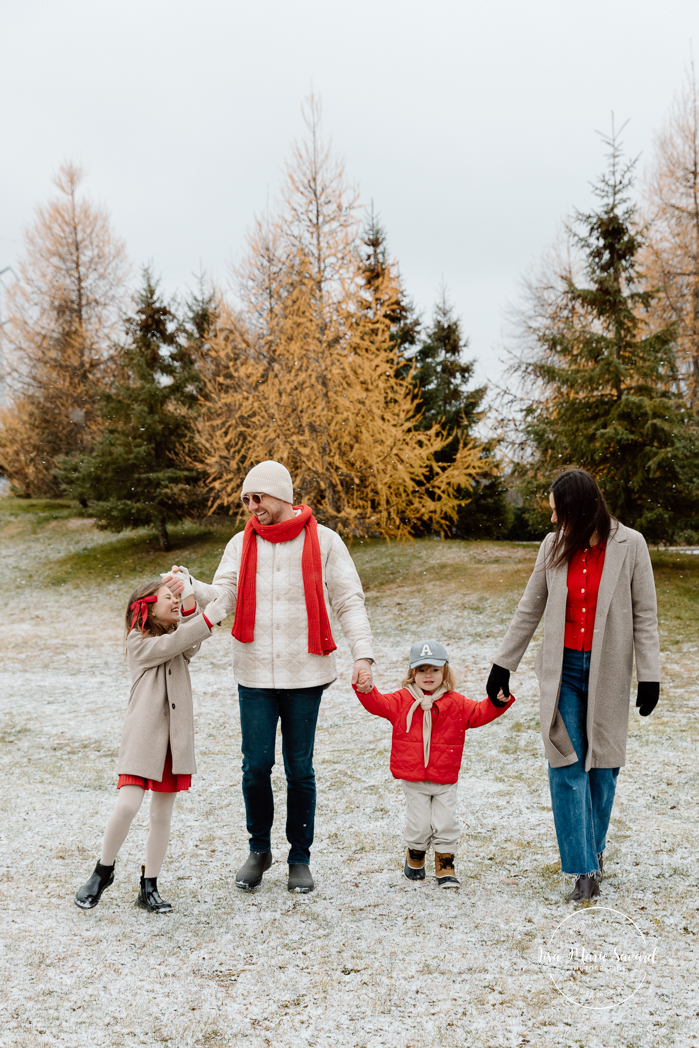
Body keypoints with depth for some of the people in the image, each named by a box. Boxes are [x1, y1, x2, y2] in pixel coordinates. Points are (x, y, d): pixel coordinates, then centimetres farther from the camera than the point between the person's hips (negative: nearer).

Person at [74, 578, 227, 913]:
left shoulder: (178, 639, 14)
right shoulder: (139, 641, -3)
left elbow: (190, 647, -8)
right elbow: (171, 645, -19)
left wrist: (190, 608, -18)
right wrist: (208, 618, -23)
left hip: (175, 737, 5)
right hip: (142, 735, -5)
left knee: (162, 813, 7)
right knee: (128, 805, -15)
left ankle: (149, 887, 17)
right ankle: (103, 872, 8)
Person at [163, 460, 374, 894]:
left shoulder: (323, 541, -1)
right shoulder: (242, 544, 6)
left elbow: (349, 601, -1)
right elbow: (224, 597, -2)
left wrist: (363, 652, -13)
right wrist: (189, 586, -22)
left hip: (304, 674, -2)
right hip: (255, 675, 2)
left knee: (300, 768, 4)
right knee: (256, 765, 1)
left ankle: (301, 858, 21)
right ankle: (259, 850, 24)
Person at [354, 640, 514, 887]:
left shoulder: (456, 703, 3)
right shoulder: (402, 700, 0)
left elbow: (479, 713, 4)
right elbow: (379, 704, -7)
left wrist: (498, 702, -12)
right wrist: (366, 690, -26)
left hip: (445, 780, 1)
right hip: (413, 780, -1)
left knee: (446, 824, 0)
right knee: (419, 825, 1)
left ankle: (445, 867, 17)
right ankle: (414, 858, 29)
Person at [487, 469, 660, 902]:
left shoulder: (629, 546, -6)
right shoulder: (554, 546, 2)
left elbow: (645, 615, -2)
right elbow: (530, 610, 10)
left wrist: (650, 675, -5)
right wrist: (503, 665, 11)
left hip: (608, 670, -2)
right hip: (563, 668, 2)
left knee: (603, 763, 7)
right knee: (566, 764, -6)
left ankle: (595, 846, 31)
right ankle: (585, 871, -3)